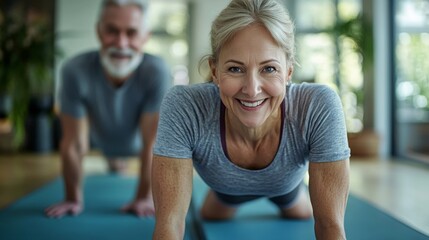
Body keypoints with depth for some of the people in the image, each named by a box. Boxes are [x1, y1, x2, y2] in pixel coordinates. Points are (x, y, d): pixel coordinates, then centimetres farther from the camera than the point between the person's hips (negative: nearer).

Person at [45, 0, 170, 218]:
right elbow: (74, 144, -30)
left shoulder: (157, 71, -42)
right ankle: (115, 160, 69)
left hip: (137, 141, -1)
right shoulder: (76, 71, -41)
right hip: (103, 141, 1)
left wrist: (145, 197, -28)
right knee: (116, 165, 34)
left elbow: (151, 143, -33)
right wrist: (73, 199, -21)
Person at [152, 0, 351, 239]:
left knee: (303, 219, 35)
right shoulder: (182, 107, -43)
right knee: (211, 220, 34)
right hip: (227, 189, 0)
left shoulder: (320, 108, -42)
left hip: (286, 185, 1)